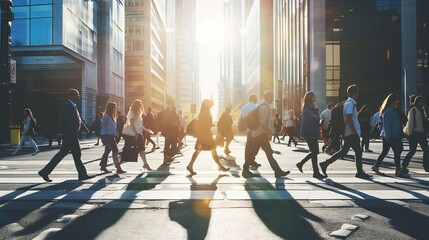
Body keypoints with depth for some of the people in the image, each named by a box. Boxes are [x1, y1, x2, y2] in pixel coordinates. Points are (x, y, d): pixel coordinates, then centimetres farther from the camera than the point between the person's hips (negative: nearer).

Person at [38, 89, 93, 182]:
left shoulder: (74, 106, 16)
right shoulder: (66, 106, -13)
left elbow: (78, 119, 25)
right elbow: (61, 119, -20)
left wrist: (84, 127, 23)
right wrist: (60, 133, -25)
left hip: (73, 135, 10)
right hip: (69, 135, -10)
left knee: (62, 153, 12)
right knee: (77, 154, -1)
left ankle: (45, 172, 17)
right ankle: (82, 174, 9)